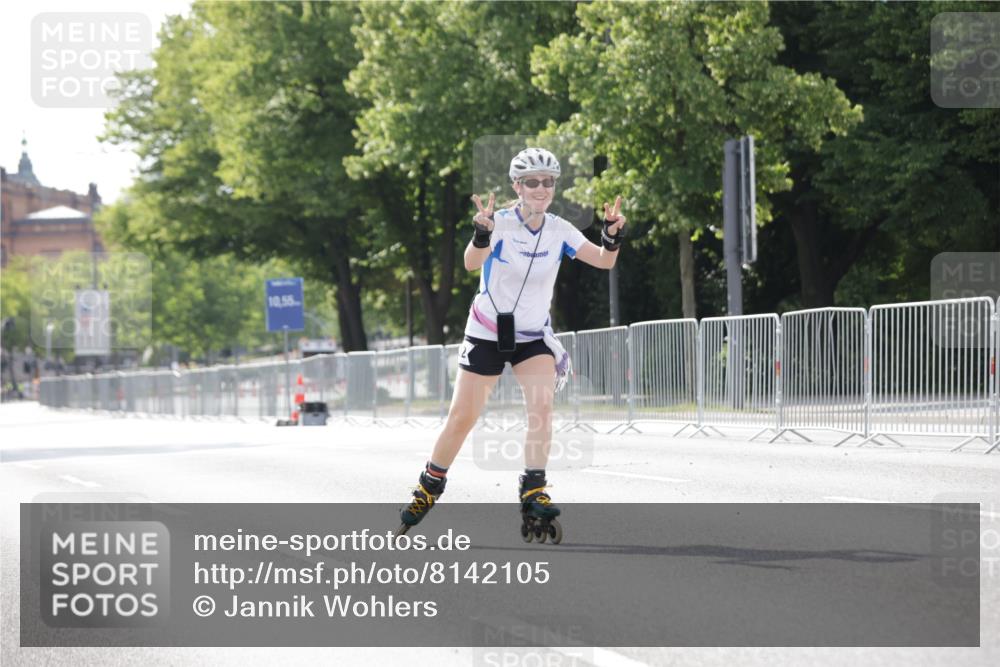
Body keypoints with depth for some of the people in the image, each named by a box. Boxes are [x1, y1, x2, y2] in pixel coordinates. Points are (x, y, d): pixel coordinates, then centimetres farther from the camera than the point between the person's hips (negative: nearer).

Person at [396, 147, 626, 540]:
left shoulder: (560, 231, -5)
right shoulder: (500, 223, -18)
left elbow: (603, 261, -15)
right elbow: (471, 263, -36)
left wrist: (612, 235, -36)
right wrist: (481, 234, -57)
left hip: (534, 337, 3)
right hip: (488, 333, -2)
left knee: (542, 405, -21)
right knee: (462, 418, 2)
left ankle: (534, 495, -17)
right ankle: (428, 489, 22)